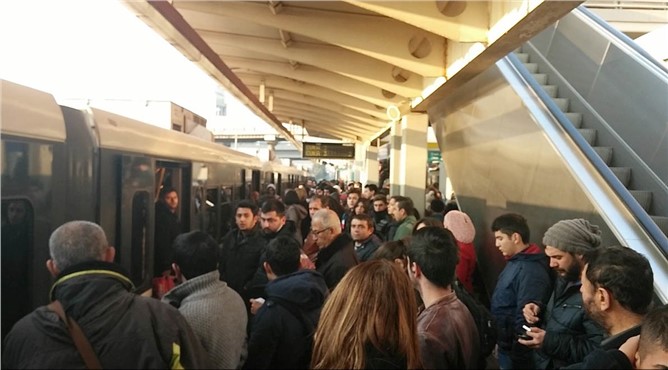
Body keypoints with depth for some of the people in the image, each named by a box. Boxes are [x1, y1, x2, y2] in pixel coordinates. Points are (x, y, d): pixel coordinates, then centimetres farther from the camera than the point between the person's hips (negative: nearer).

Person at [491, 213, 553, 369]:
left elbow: (525, 320, -27)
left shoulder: (530, 271, -26)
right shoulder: (515, 262, 5)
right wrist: (500, 344, 16)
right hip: (506, 347, 9)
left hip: (515, 352, -8)